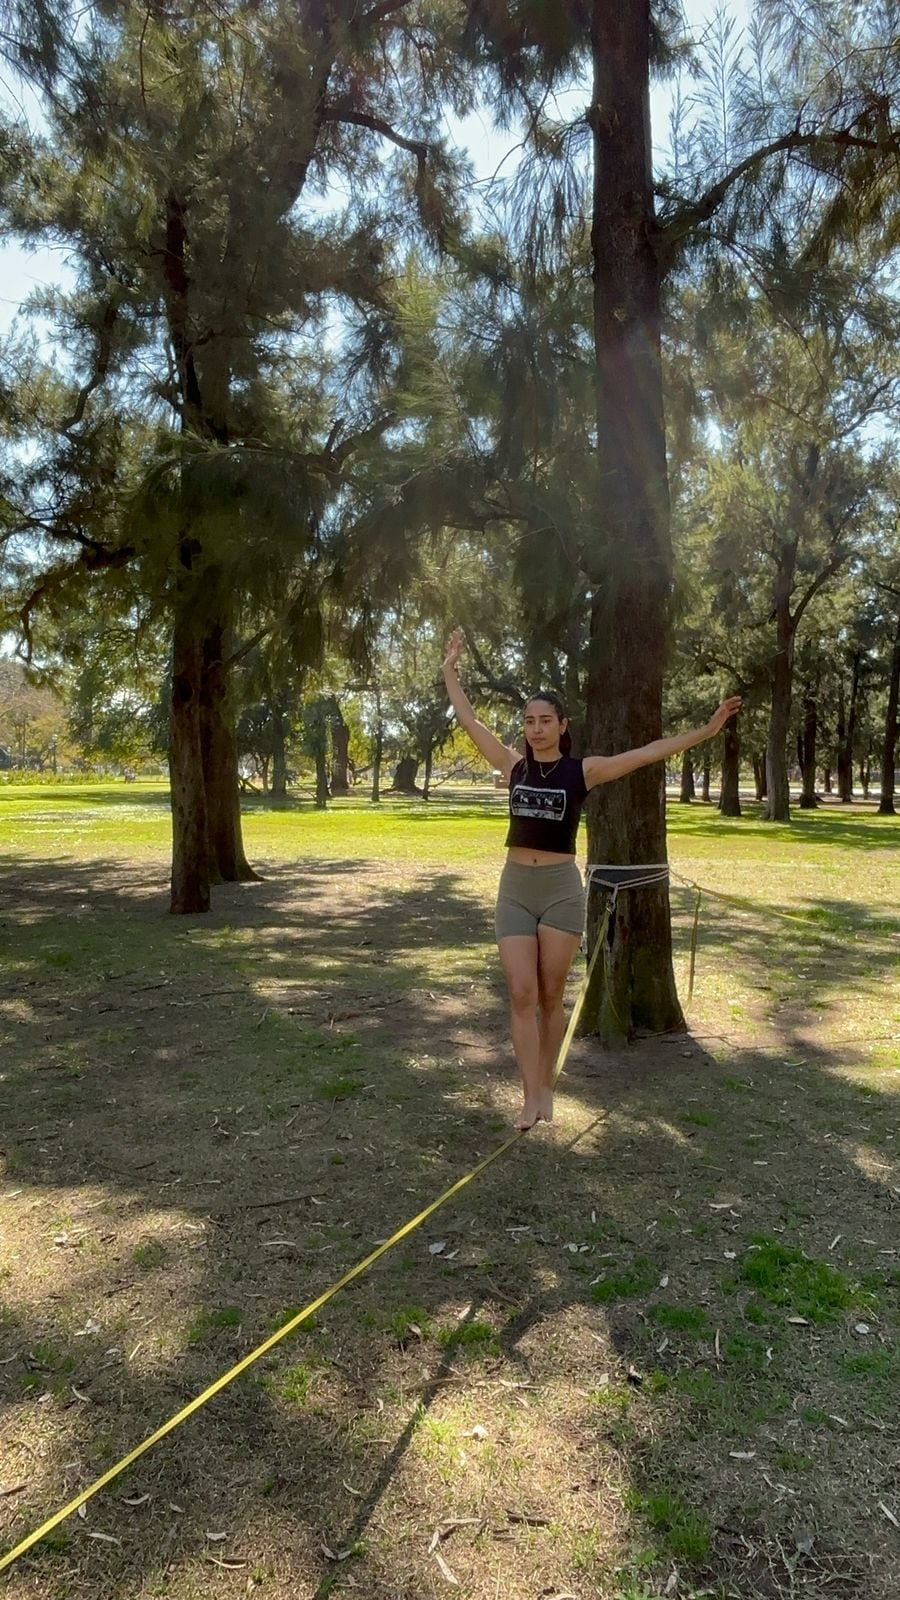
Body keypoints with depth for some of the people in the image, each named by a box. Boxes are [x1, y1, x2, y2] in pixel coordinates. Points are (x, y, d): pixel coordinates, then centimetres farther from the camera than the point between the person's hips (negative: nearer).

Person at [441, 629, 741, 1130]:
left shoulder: (583, 770, -3)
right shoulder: (514, 766, 5)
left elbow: (650, 752, -6)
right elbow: (470, 721, 10)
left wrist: (707, 729, -10)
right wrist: (450, 670, 11)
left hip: (561, 887, -2)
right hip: (515, 888, 2)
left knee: (551, 995, 7)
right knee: (522, 995, -2)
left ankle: (547, 1086, 25)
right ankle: (531, 1098, 4)